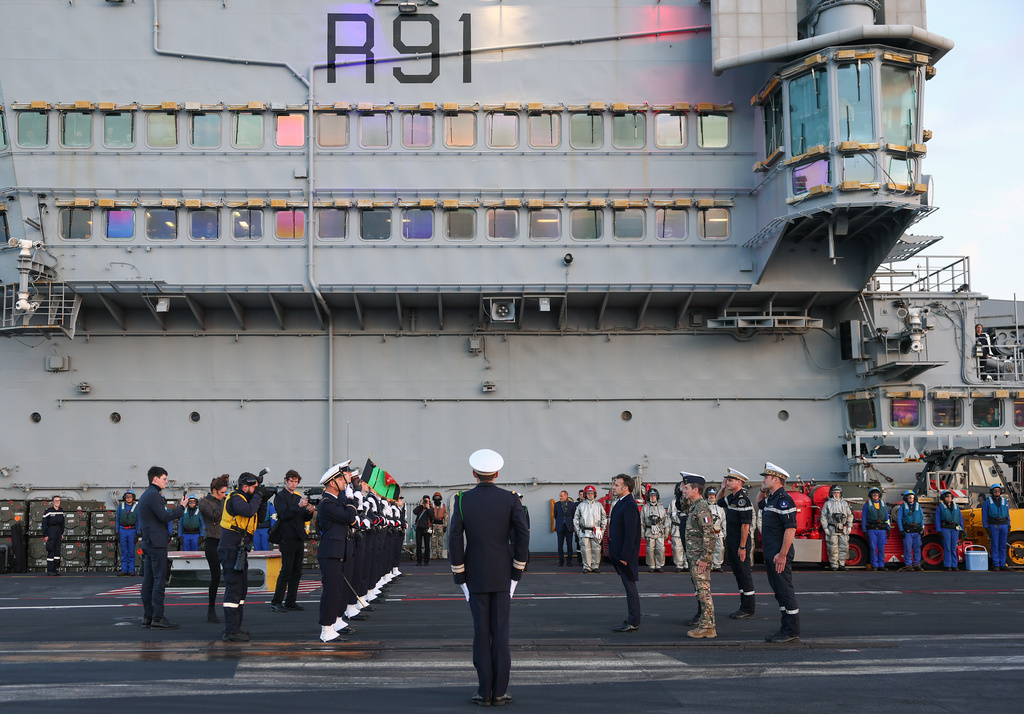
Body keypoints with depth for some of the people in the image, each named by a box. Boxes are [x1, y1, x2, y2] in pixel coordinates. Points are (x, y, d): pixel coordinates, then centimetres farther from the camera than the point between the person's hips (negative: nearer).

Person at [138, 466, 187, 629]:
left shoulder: (145, 495, 19)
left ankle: (147, 617, 13)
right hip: (157, 543, -10)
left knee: (148, 581, 10)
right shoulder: (153, 495, -12)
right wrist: (181, 507, -8)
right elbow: (165, 517, -17)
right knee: (159, 580, -9)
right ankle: (157, 618, -11)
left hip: (148, 542, 10)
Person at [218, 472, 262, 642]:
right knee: (233, 589, -10)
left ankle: (235, 628, 25)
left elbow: (258, 518, 17)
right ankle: (230, 632, -8)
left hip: (239, 551, 11)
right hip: (231, 550, -11)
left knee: (241, 588, 16)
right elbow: (249, 511, -31)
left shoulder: (244, 499, 15)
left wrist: (262, 501, 3)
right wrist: (257, 496, -16)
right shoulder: (235, 499, -14)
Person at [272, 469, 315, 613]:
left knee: (297, 571, 7)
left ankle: (290, 601, 13)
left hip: (299, 538, 7)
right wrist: (298, 506, -26)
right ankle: (276, 603, -7)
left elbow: (305, 519, 17)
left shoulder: (298, 497, 19)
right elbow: (284, 514, -15)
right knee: (286, 571, -10)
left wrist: (309, 512, -4)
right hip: (287, 538, -7)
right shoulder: (280, 496, 0)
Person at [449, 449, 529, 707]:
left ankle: (484, 692, 8)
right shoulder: (510, 499, -4)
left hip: (476, 578, 0)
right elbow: (522, 535, -7)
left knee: (481, 633, 6)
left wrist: (460, 577, 2)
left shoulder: (462, 501, -4)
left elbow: (455, 540, -6)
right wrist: (517, 573, 1)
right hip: (502, 577, 0)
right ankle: (499, 692, 7)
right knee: (500, 633, 5)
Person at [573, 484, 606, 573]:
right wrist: (577, 530, 6)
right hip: (584, 531, 0)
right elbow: (576, 518, 12)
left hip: (596, 531, 0)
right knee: (585, 549, -3)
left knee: (596, 549, -1)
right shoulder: (581, 505, 8)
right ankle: (586, 567, 3)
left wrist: (602, 529, 6)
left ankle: (595, 566, 8)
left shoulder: (599, 505, 8)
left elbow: (604, 518, 13)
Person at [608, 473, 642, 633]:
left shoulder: (629, 506, -18)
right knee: (629, 588, 13)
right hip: (620, 554, 10)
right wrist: (614, 552, 17)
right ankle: (631, 620, 20)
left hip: (626, 554, -10)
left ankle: (633, 623, 0)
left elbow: (630, 533, -22)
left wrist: (624, 556, -22)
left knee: (630, 588, -4)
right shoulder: (620, 503, 14)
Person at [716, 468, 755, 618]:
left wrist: (742, 547, -22)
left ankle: (748, 610, 1)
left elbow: (745, 525, -21)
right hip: (731, 542, 10)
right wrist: (722, 489, 18)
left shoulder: (743, 499, -17)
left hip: (741, 543, -10)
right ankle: (744, 607, 20)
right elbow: (719, 501, 35)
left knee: (745, 574, -4)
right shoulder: (731, 498, 12)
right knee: (737, 574, 13)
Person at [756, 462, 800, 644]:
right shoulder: (771, 499, 15)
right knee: (778, 591, 13)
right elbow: (759, 504, 40)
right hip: (770, 554, 10)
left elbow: (791, 529, -23)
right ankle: (785, 629, 19)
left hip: (779, 555, -10)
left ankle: (792, 633, -1)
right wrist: (762, 490, 20)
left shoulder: (783, 500, -16)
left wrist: (782, 554, -26)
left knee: (786, 591, -5)